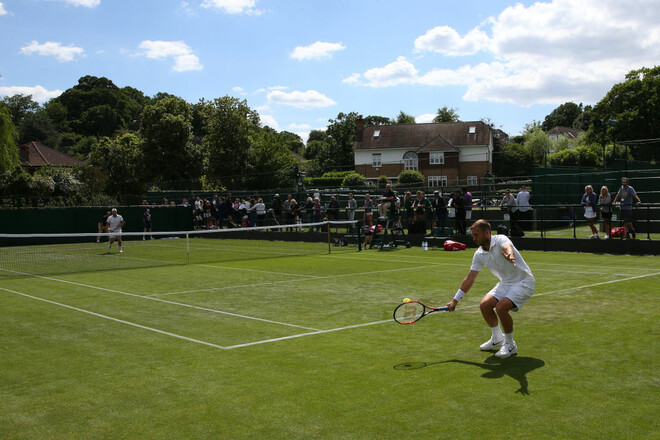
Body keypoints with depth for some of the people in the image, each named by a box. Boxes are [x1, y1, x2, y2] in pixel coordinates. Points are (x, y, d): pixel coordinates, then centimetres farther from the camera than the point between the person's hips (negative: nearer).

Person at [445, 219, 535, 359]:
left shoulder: (500, 240, -20)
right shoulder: (479, 254, 0)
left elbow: (507, 247, -46)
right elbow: (470, 278, 6)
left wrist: (509, 255, -71)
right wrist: (455, 300, 7)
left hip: (523, 281, -7)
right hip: (506, 283, 8)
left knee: (501, 307, -26)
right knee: (485, 305, -7)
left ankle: (510, 345, -5)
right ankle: (497, 338, 18)